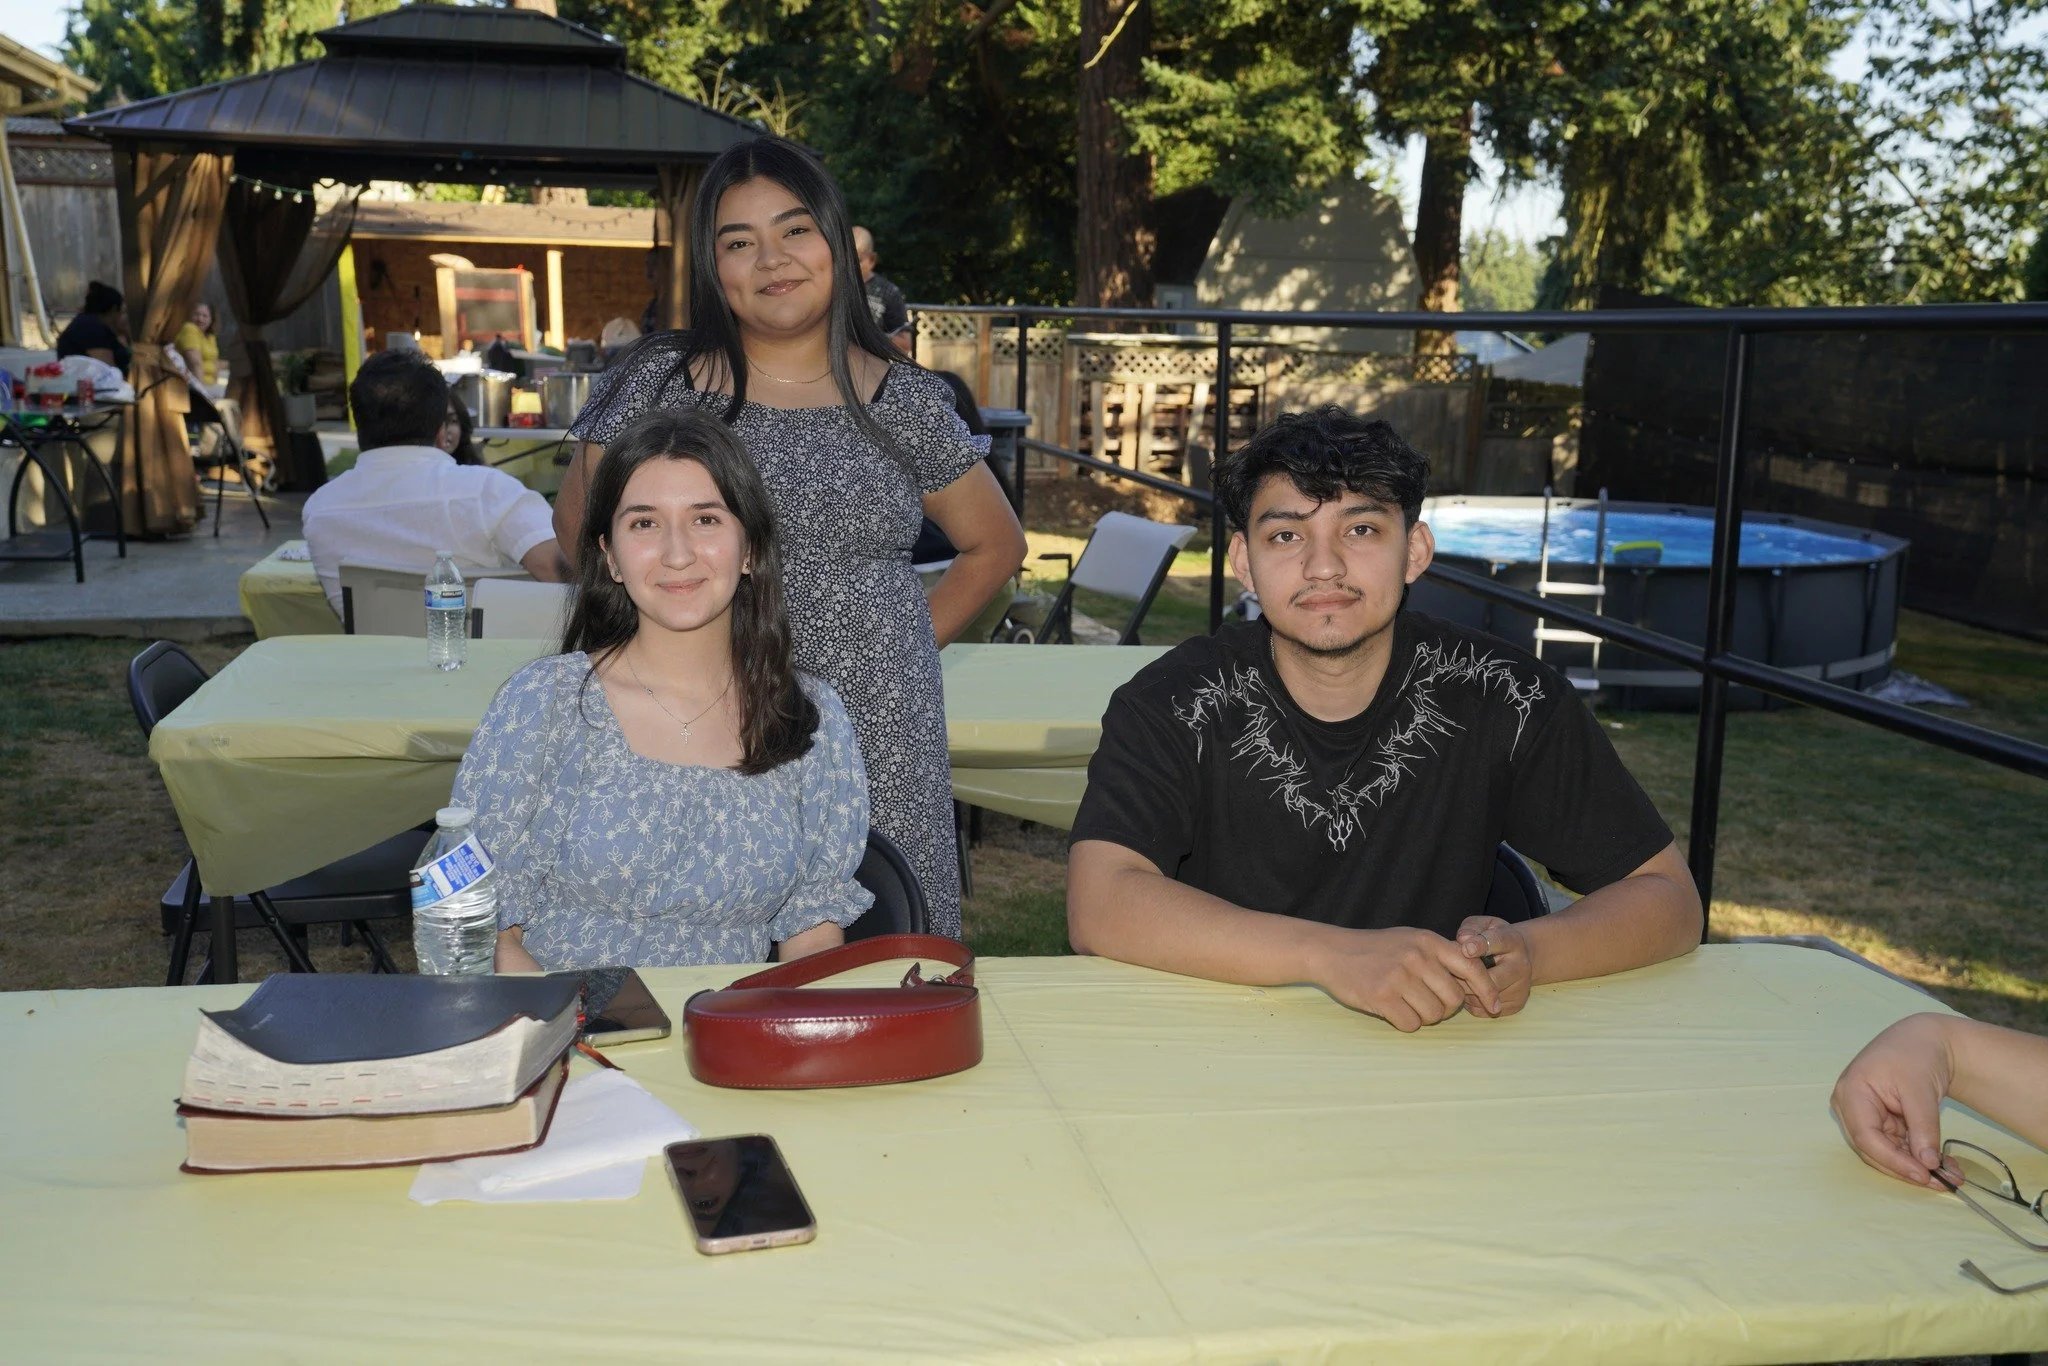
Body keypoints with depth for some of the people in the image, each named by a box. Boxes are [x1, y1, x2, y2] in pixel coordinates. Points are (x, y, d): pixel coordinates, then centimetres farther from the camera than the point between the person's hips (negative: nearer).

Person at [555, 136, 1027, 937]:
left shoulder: (906, 404, 6)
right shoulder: (656, 387, 4)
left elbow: (996, 546, 17)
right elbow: (576, 521, 14)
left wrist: (907, 644, 7)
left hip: (877, 742, 1)